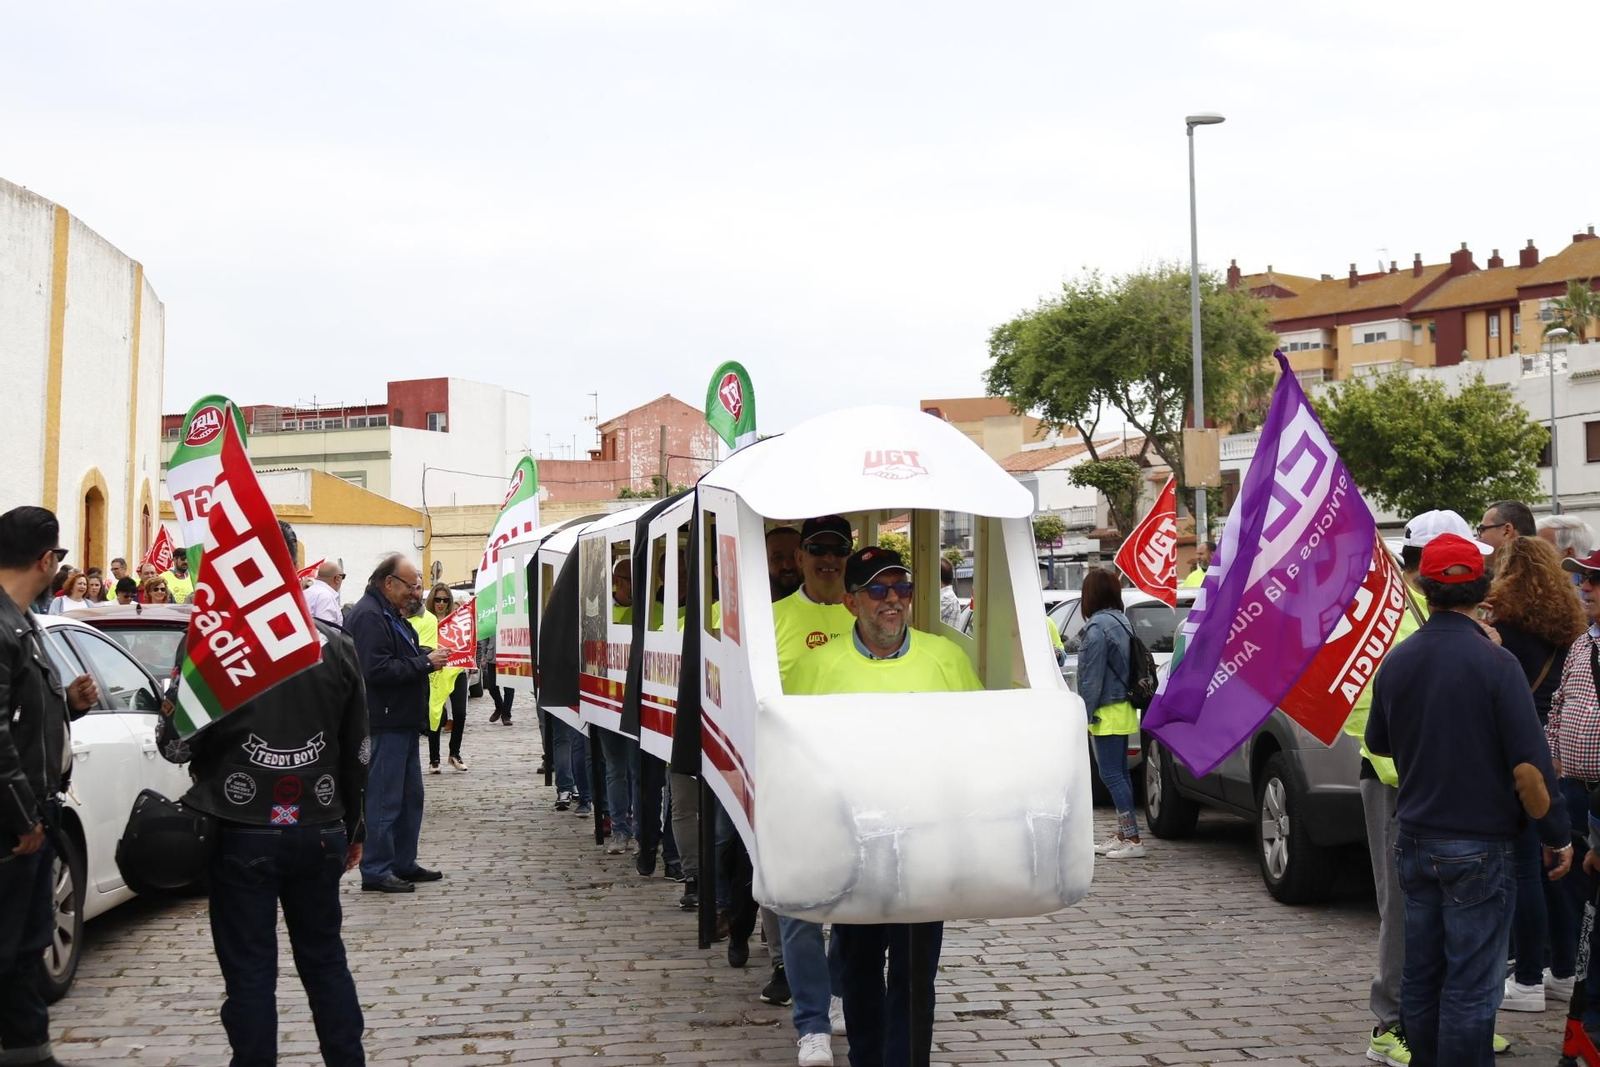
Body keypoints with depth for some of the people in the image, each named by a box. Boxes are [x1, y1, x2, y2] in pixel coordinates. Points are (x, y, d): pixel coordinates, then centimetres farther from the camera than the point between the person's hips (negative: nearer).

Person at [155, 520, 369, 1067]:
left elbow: (177, 744, -7)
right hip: (318, 832, 4)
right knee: (325, 960, 16)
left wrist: (171, 723, 15)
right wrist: (354, 827, 19)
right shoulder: (337, 645, 2)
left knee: (250, 973, 5)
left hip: (243, 836, -3)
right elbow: (357, 750, 8)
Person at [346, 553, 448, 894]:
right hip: (384, 723, -11)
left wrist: (428, 655, 5)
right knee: (383, 800, -5)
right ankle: (376, 872, 2)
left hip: (402, 722, 11)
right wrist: (426, 662, -18)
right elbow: (376, 670, -26)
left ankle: (404, 863, 25)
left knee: (410, 797, 16)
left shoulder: (391, 614, 18)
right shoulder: (369, 616, -17)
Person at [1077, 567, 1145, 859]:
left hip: (1107, 713, -10)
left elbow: (1092, 676, -19)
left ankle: (1133, 840, -9)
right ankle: (1123, 836, 20)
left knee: (1111, 775, -7)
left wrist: (1085, 712, -13)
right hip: (1123, 709, 10)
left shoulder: (1097, 626, -17)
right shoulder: (1122, 621, 12)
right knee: (1119, 773, 14)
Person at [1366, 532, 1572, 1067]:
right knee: (1471, 986, 1)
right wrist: (1557, 836, -4)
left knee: (1421, 975, 15)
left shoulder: (1397, 661, 0)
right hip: (1478, 846, -5)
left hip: (1416, 842, 5)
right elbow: (1528, 768, -17)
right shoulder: (1494, 662, -16)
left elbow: (1378, 743, 15)